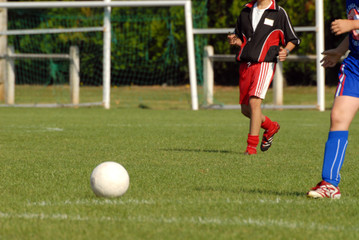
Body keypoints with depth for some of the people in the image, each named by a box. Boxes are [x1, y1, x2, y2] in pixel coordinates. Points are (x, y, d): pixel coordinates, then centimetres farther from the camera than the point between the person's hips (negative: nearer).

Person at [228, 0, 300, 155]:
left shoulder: (279, 13, 0)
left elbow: (292, 40, 7)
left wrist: (285, 51, -13)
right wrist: (235, 41, 0)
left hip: (265, 63, -6)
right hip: (245, 65, 6)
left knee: (254, 102, -21)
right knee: (245, 109, 10)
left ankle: (251, 146, -16)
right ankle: (270, 127, 37)